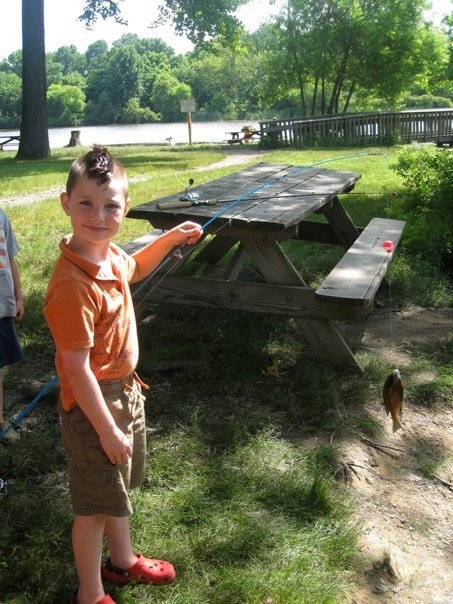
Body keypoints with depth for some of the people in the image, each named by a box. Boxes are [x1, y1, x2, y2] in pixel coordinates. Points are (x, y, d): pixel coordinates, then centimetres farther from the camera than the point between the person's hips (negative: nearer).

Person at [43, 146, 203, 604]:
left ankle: (122, 560, 51)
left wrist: (170, 238, 10)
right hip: (93, 405, -9)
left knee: (119, 486, 27)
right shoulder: (73, 284, -31)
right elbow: (76, 368, -27)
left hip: (125, 391, 9)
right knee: (95, 504, 11)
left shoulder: (110, 253, -5)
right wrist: (107, 430, -20)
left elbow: (133, 269, 22)